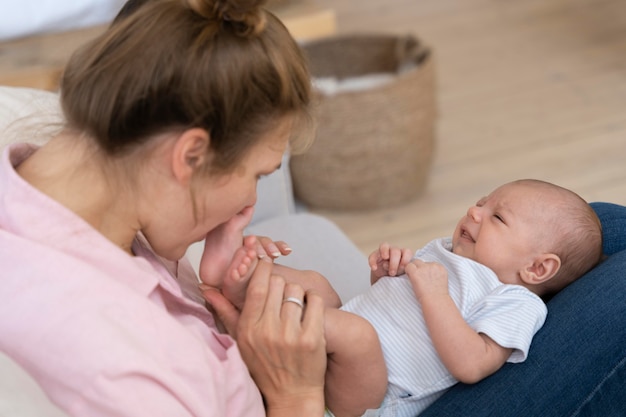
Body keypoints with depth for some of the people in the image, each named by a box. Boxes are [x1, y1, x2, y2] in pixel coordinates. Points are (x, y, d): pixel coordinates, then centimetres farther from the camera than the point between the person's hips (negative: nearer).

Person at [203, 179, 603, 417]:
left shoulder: (516, 304, -7)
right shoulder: (443, 251, 21)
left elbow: (471, 365, -24)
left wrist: (434, 292, -22)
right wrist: (385, 268, 7)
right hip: (337, 354, 10)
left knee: (356, 329, -36)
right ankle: (241, 284, -18)